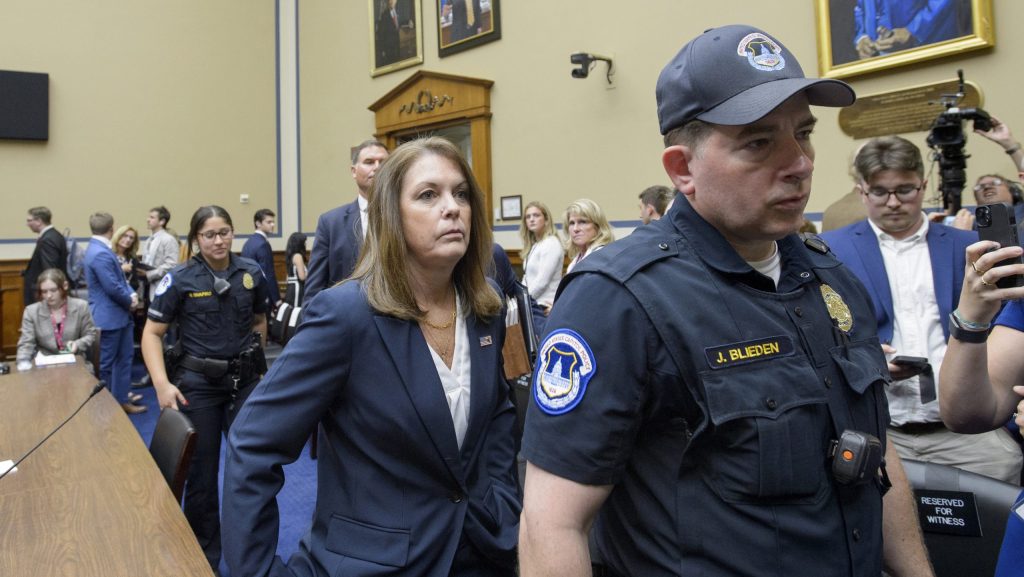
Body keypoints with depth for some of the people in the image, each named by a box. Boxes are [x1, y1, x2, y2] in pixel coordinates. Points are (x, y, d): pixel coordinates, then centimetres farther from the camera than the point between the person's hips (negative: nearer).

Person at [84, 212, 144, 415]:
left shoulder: (100, 249, 9)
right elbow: (113, 287, -26)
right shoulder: (100, 253, -25)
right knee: (104, 364, 5)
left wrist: (132, 295, -4)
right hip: (108, 317, -10)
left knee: (125, 357, 17)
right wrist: (130, 301, -8)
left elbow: (120, 278, 13)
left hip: (117, 314, 10)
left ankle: (122, 400, 26)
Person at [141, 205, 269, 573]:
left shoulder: (252, 273, 0)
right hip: (198, 383, -2)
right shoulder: (179, 279, -8)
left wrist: (255, 360, 11)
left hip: (245, 379, 2)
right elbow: (152, 334, -7)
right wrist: (162, 384, -18)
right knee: (202, 473, 8)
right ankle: (205, 556, 28)